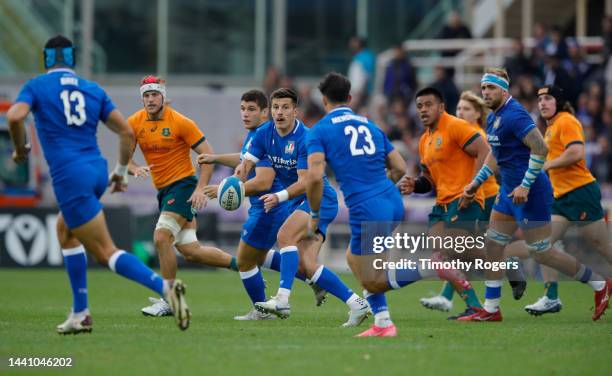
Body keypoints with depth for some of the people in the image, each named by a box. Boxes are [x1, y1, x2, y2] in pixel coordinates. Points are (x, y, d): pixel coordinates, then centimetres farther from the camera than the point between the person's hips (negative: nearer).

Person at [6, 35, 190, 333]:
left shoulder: (36, 86, 4)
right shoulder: (94, 90, 15)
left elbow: (15, 116, -17)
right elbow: (127, 132, 9)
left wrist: (20, 149, 1)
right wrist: (121, 171, 20)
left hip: (69, 175, -6)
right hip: (96, 170, 6)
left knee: (105, 252, -6)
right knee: (65, 231, 27)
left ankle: (164, 287, -27)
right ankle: (80, 314, 23)